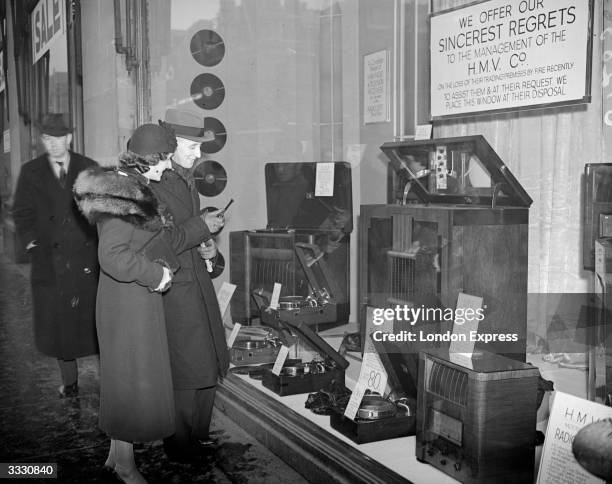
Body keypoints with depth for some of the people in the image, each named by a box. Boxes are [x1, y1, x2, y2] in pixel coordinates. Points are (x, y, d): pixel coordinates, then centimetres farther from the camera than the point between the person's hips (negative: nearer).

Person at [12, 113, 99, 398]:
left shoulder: (89, 169, 6)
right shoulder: (31, 173, 8)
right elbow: (22, 214, 7)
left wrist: (99, 242, -3)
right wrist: (33, 244, -4)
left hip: (88, 260, -1)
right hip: (50, 262, 1)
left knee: (94, 321, 1)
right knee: (58, 325, 5)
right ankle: (69, 382, 17)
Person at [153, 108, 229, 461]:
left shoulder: (187, 179, 10)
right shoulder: (152, 185, -19)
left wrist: (207, 247, 3)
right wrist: (201, 227, -19)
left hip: (198, 283, 9)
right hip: (172, 290, -9)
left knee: (208, 367, 15)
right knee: (186, 372, 1)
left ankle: (199, 434, 32)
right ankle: (180, 447, 19)